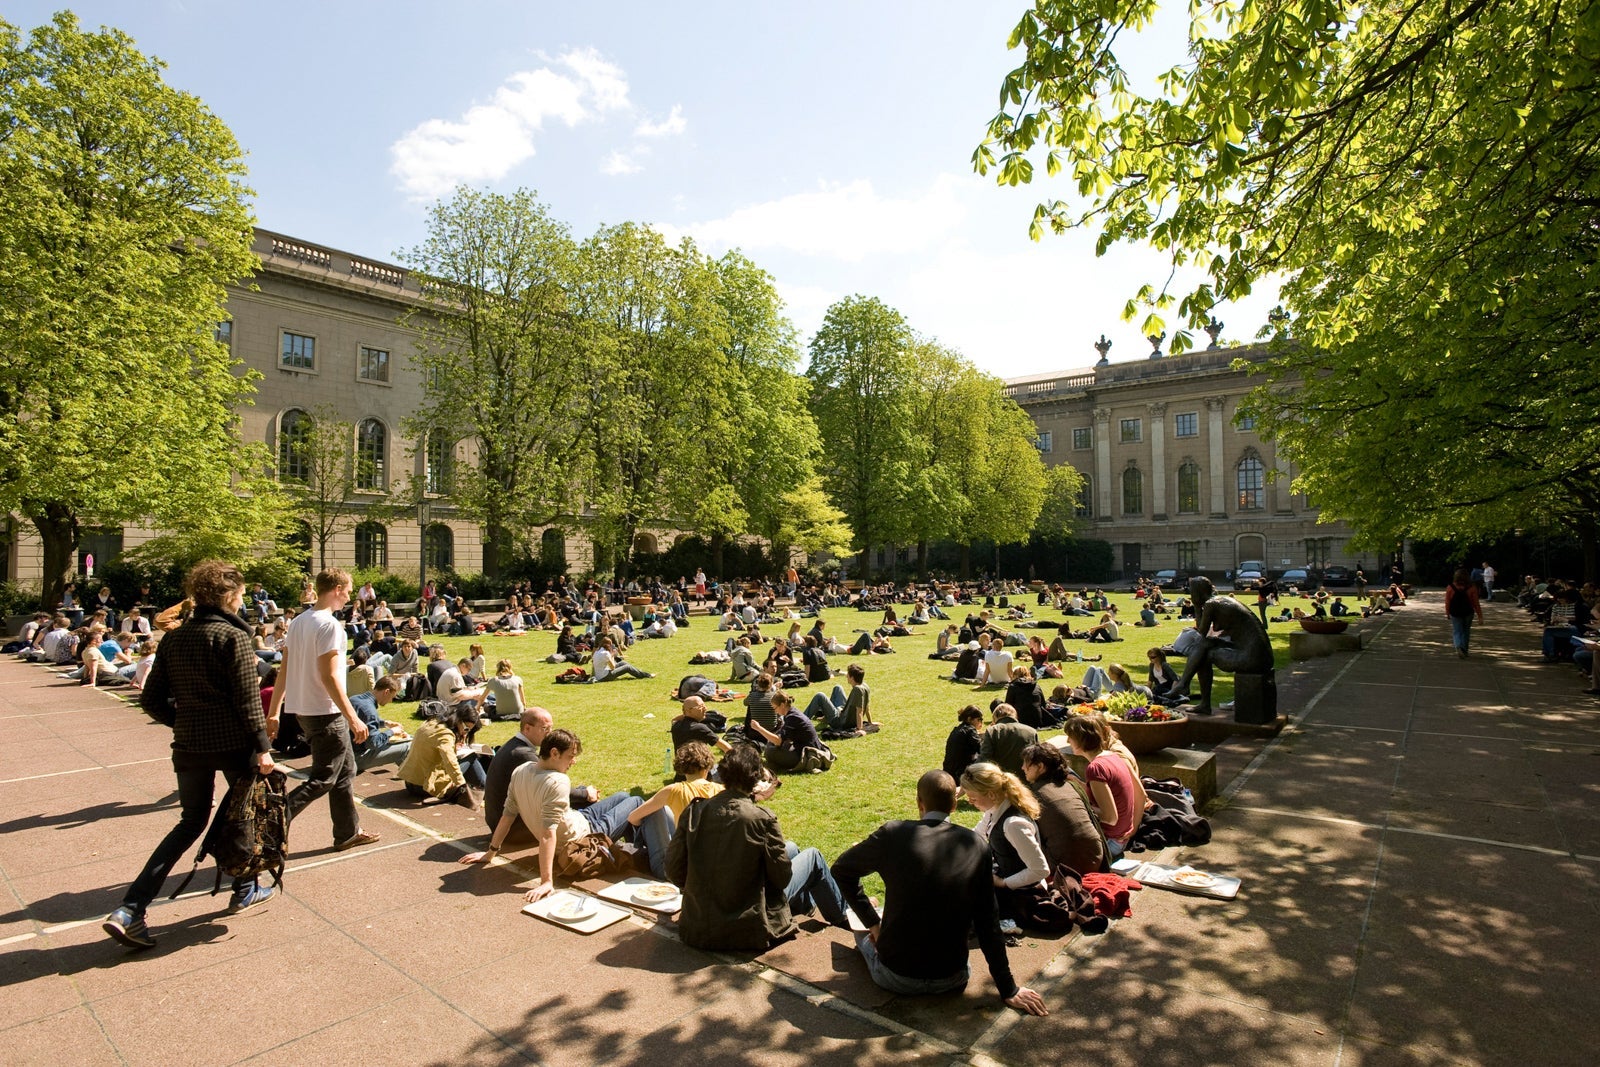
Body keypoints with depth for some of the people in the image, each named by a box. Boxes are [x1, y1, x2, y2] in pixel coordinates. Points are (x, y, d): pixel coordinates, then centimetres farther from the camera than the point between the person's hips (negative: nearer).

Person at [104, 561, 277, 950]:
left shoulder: (175, 638, 6)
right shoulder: (233, 636, -14)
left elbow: (151, 698, 8)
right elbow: (248, 698, -16)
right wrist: (262, 746, -11)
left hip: (188, 745, 6)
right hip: (232, 743, -6)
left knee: (191, 821, 16)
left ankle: (129, 910, 6)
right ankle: (245, 890, 29)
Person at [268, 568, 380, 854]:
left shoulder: (298, 621, 9)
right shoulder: (330, 625, -18)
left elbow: (283, 671, 11)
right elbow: (329, 676, -21)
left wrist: (274, 713, 15)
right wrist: (353, 718, -19)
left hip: (303, 709, 9)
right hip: (326, 712, -9)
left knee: (345, 771, 17)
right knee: (323, 779, 0)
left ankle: (349, 833, 25)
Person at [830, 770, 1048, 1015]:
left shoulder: (893, 833, -14)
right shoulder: (976, 845, -8)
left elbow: (841, 869, -1)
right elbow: (988, 923, -4)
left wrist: (872, 922, 6)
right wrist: (1008, 989, 4)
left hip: (896, 978, -2)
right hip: (951, 980, 2)